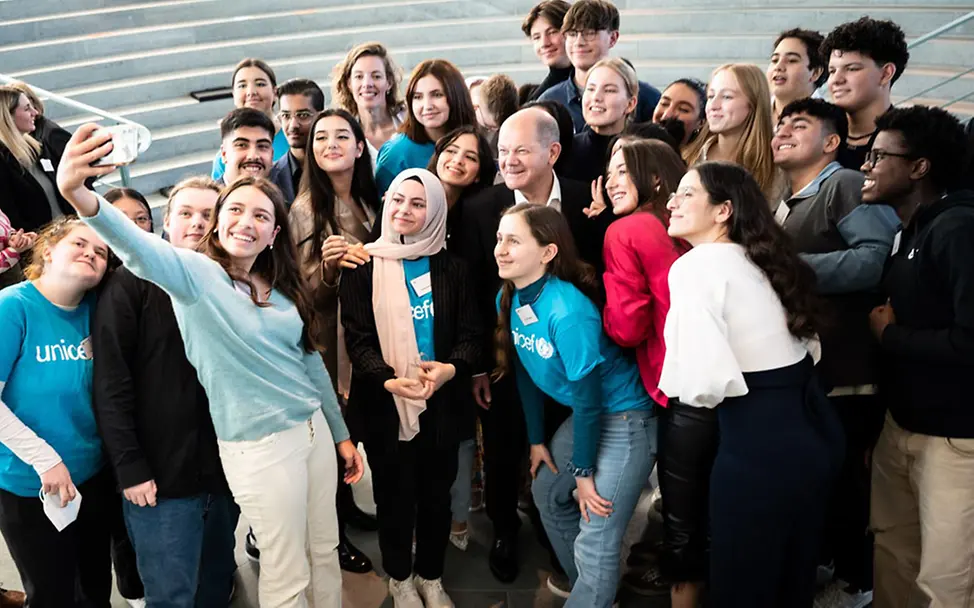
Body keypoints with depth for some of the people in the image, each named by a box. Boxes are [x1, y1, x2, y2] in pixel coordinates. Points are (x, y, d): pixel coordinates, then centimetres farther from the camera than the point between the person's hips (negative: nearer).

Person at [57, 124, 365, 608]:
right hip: (260, 448, -6)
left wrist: (341, 435, 16)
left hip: (313, 429, 6)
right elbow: (141, 249, -35)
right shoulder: (197, 275, -13)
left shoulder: (282, 288, 5)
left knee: (325, 550, 20)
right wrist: (80, 197, -55)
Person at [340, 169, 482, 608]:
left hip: (441, 401, 2)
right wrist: (389, 379, -26)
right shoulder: (364, 267, -2)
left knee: (436, 493, 13)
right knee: (394, 493, 11)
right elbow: (357, 338, -8)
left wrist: (451, 368, -22)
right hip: (385, 403, -1)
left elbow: (470, 333, -1)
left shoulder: (451, 267, 3)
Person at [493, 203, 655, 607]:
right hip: (583, 414, 9)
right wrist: (537, 439, 10)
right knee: (547, 493, 24)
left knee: (595, 543, -9)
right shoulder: (508, 299, -5)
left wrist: (584, 471, -14)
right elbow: (526, 374, 6)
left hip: (625, 418, -9)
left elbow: (589, 398, -24)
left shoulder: (568, 312, -30)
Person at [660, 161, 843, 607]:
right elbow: (807, 345, 14)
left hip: (759, 442, -9)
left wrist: (677, 386, -4)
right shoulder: (755, 259, 11)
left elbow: (706, 383, -24)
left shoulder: (693, 266, -14)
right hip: (815, 427, 9)